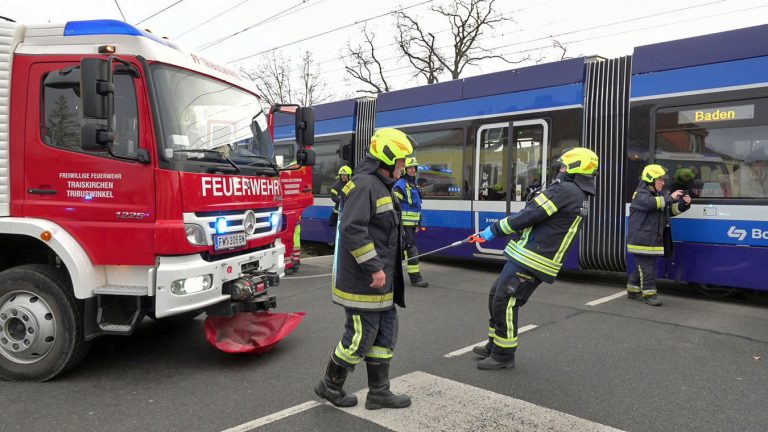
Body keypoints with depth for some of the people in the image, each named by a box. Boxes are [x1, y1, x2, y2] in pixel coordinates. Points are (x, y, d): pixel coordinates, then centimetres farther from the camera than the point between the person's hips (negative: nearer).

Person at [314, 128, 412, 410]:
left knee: (385, 333, 14)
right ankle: (330, 385, 21)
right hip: (363, 280, -10)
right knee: (360, 336, 1)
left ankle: (379, 392, 25)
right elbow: (352, 230, -26)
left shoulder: (381, 186, 16)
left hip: (381, 282, 10)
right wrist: (374, 268, -24)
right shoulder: (364, 185, -17)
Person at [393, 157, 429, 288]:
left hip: (412, 224, 9)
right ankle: (415, 278, -6)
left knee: (402, 248, 14)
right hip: (404, 224, -9)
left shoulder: (413, 185, 17)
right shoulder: (400, 185, -13)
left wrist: (418, 223, 23)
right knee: (412, 249, -9)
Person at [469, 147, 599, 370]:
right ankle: (495, 346, 26)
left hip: (529, 260, -10)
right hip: (536, 261, 10)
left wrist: (494, 230, -8)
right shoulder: (580, 199, 19)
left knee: (504, 302, -5)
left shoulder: (564, 190, -13)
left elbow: (528, 215, -17)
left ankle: (503, 355, 6)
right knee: (496, 295, 16)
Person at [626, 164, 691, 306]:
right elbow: (651, 203, -31)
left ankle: (633, 290, 24)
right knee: (647, 267, -8)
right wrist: (670, 197, -29)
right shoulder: (640, 195, -10)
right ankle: (649, 294, -3)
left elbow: (671, 210, 19)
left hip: (653, 240, 9)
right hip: (642, 240, -9)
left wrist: (683, 204, 1)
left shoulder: (659, 195, 18)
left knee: (641, 266, 14)